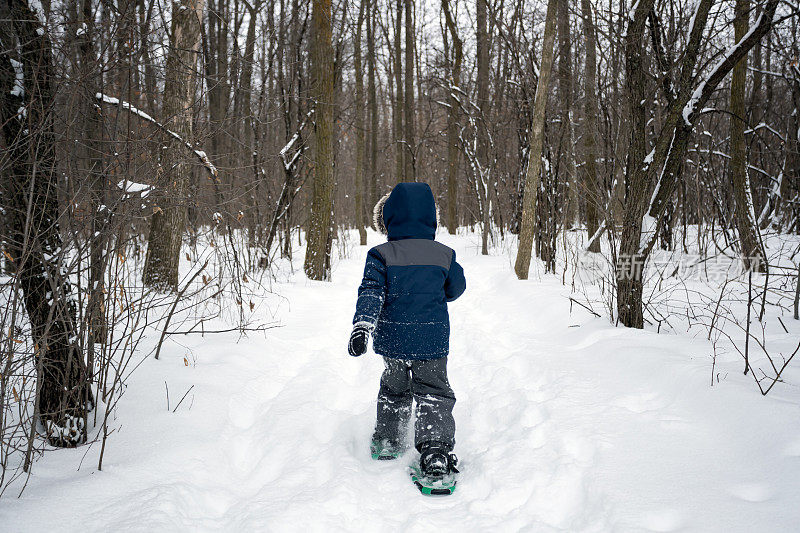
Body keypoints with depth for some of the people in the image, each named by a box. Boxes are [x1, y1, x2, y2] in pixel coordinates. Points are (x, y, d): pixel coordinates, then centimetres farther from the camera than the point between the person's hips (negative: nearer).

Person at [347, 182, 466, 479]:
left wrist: (361, 327, -24)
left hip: (393, 339, 1)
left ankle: (386, 442, 32)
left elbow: (371, 293, -18)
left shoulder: (381, 255, -7)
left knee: (393, 389, 21)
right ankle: (435, 448, -11)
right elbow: (456, 289, 12)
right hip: (432, 340, 0)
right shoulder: (444, 254, -2)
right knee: (434, 393, 6)